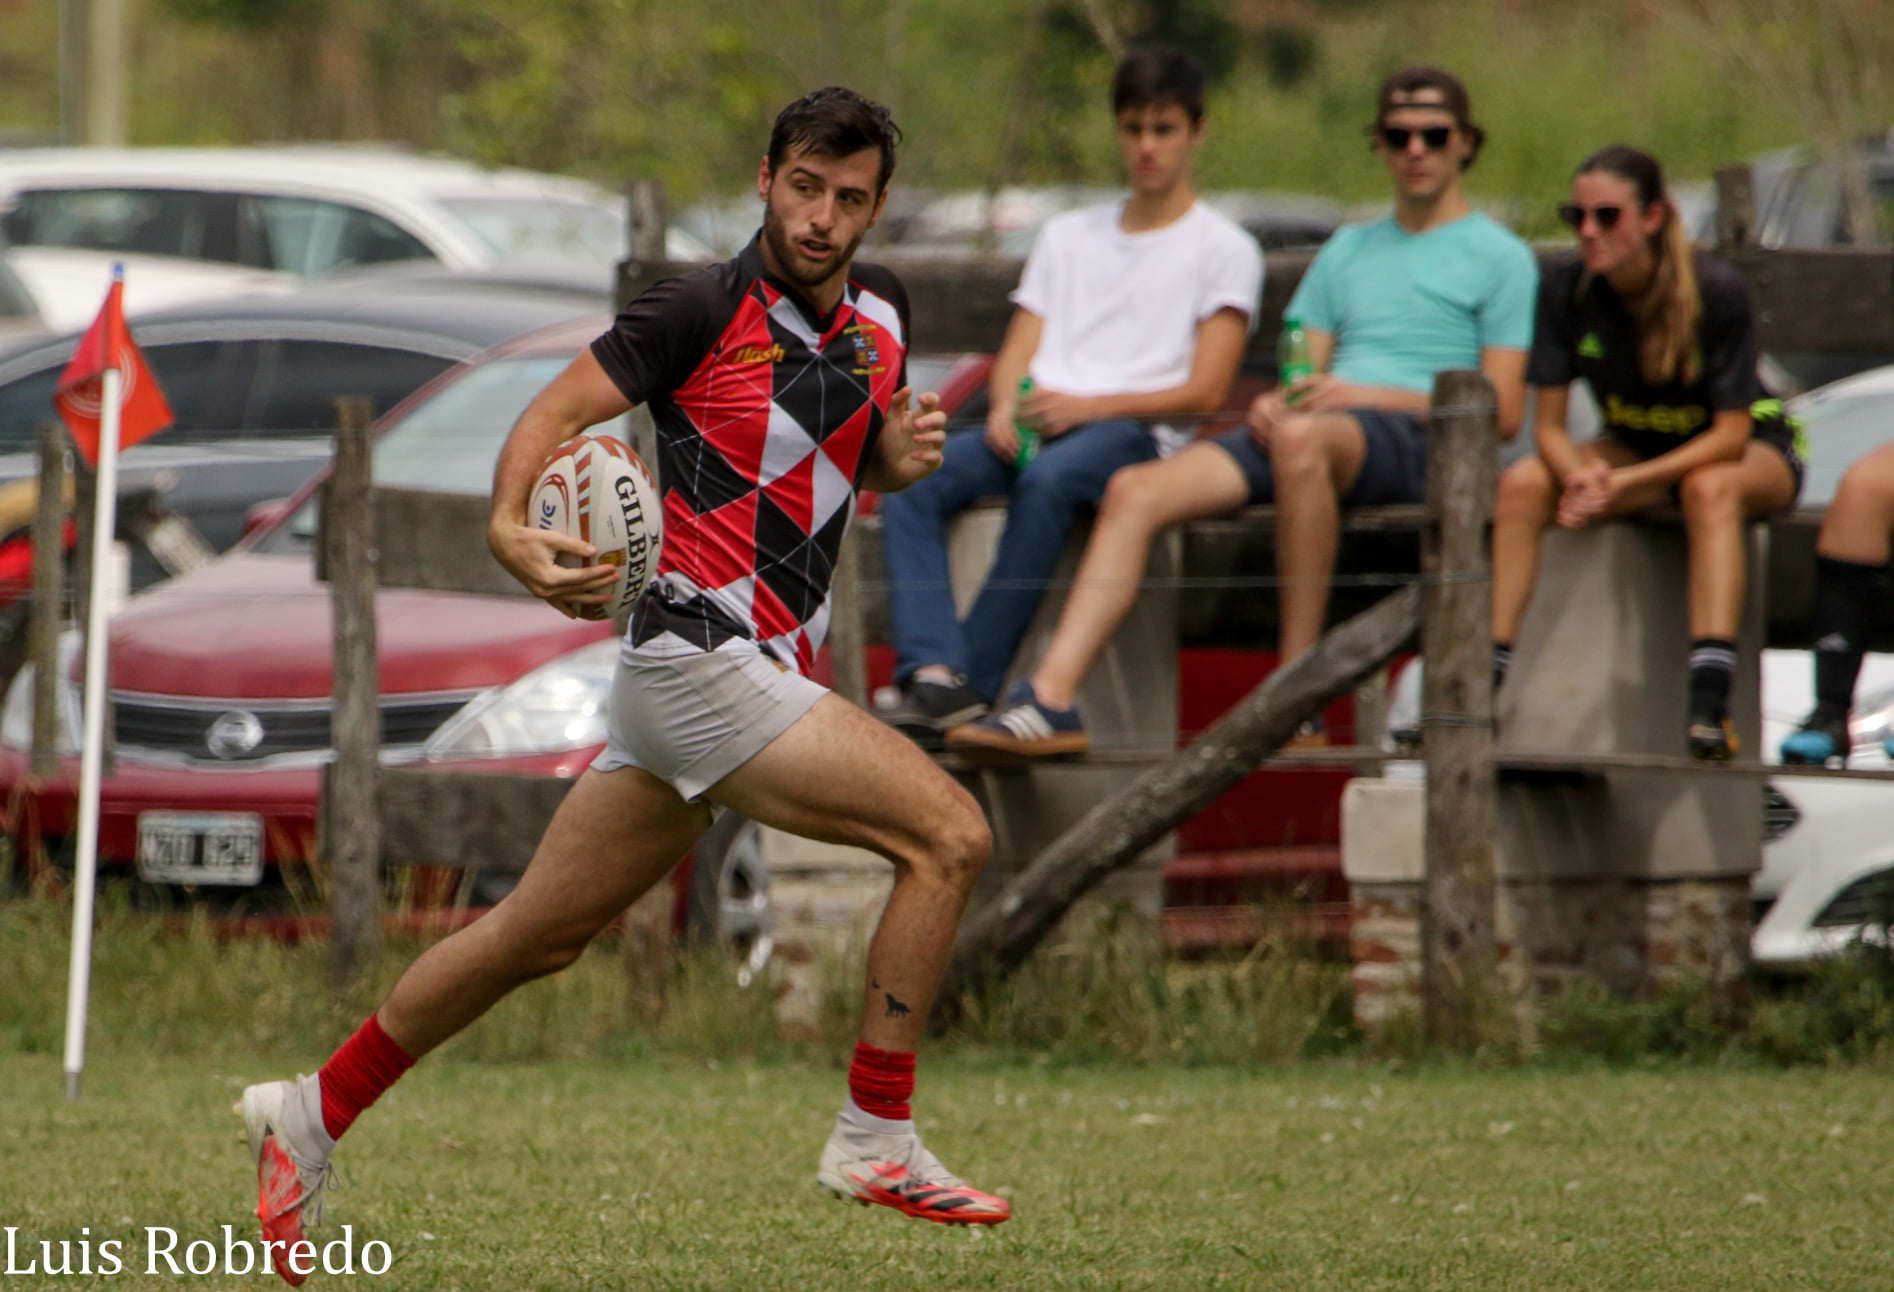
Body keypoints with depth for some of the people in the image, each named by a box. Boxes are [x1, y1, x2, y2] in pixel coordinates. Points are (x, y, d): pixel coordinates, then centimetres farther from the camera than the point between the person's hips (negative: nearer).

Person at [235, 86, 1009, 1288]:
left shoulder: (879, 309, 11)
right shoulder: (705, 308, -11)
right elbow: (554, 413, -12)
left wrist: (904, 455, 2)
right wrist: (515, 528, -31)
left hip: (771, 677, 8)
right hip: (695, 655, -8)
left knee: (539, 935, 15)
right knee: (948, 833, -17)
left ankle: (314, 1114, 26)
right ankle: (876, 1141, -9)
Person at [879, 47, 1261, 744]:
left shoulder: (1223, 250, 10)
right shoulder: (1067, 236, 29)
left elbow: (1205, 392, -1)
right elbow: (1018, 353, 20)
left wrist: (1090, 406, -14)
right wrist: (1005, 406, -5)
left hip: (1132, 431, -5)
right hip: (1034, 427, 5)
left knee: (1047, 480, -40)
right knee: (912, 480, -26)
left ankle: (975, 681, -38)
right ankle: (933, 671, -42)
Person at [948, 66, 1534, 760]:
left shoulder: (1498, 257, 9)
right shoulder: (1348, 251, 29)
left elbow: (1503, 413, -1)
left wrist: (1366, 393, -10)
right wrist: (1271, 403, -3)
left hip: (1415, 442, -6)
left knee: (1302, 436, -41)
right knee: (1136, 489, -17)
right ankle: (1050, 698, -27)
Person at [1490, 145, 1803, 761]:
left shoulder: (1715, 291, -25)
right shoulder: (1567, 289, -15)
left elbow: (1730, 437, -24)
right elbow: (1550, 428, -11)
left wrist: (1626, 482, -35)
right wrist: (1581, 476, -35)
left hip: (1753, 446, -4)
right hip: (1635, 445, 4)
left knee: (1710, 488, -39)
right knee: (1522, 484, -21)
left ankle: (1709, 708, -49)